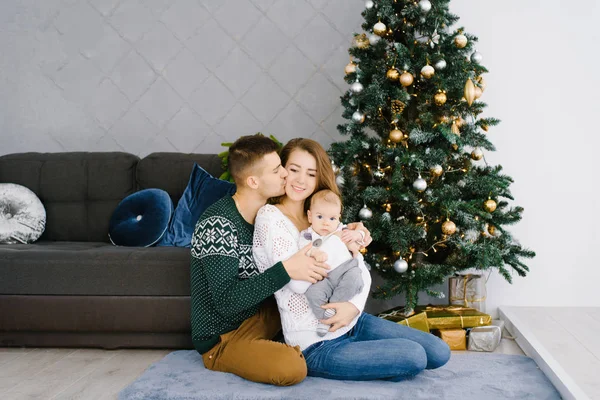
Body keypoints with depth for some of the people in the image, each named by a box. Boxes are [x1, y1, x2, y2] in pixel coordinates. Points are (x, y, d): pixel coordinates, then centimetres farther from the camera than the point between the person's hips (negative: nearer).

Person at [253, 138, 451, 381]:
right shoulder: (269, 216, -9)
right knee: (414, 357, -18)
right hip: (317, 345, -7)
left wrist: (354, 305, -14)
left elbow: (361, 272, 7)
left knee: (439, 352, 3)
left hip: (353, 322, 8)